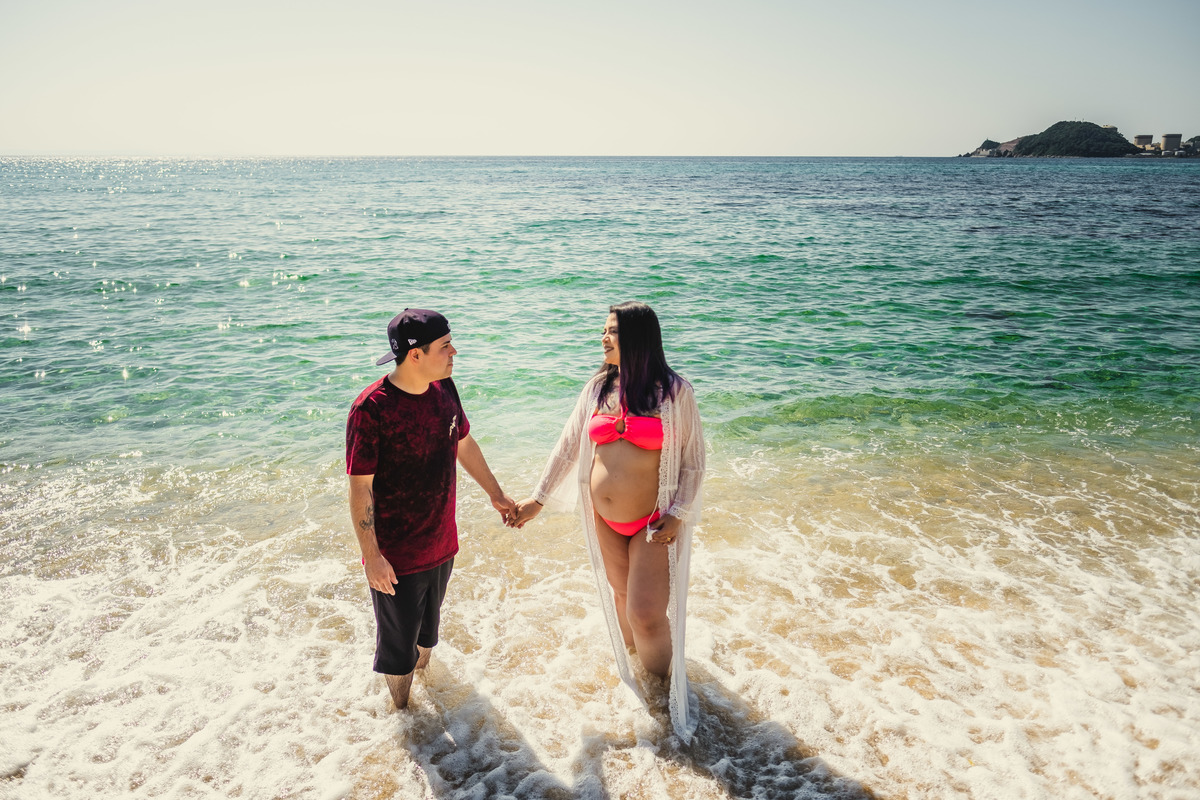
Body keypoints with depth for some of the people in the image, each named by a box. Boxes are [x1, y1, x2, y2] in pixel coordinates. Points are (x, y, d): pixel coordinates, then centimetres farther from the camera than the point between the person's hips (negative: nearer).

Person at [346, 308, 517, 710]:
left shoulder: (444, 389, -4)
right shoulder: (371, 408, -25)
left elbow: (464, 443, 12)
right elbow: (360, 487, -21)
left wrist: (495, 493, 20)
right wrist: (371, 556, -20)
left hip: (441, 544, 6)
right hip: (395, 555, -6)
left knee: (428, 627, 28)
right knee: (398, 643, 14)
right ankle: (402, 711, 38)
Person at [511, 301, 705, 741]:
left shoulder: (674, 391, -10)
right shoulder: (598, 387, 2)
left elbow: (693, 459, -6)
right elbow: (568, 445, 8)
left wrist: (679, 513, -15)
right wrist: (539, 498, 7)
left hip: (653, 521, -4)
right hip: (605, 520, 5)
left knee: (648, 615, -8)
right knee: (622, 595, 18)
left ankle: (667, 693, 16)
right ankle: (632, 674, 41)